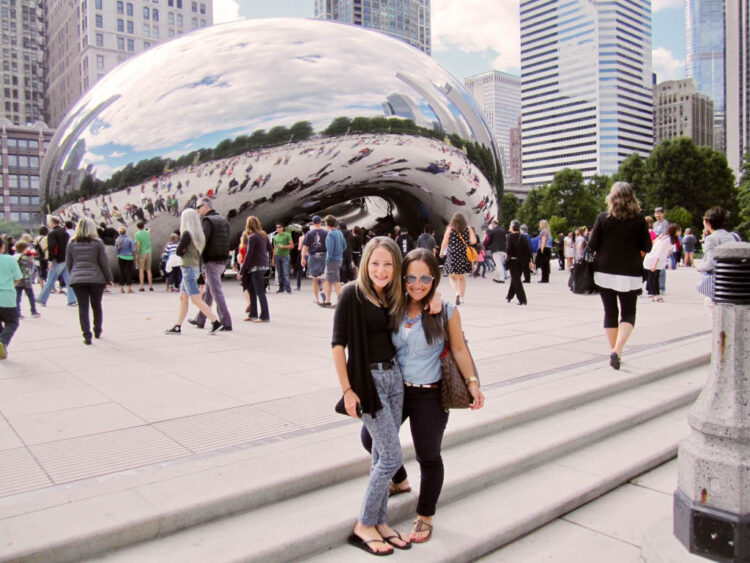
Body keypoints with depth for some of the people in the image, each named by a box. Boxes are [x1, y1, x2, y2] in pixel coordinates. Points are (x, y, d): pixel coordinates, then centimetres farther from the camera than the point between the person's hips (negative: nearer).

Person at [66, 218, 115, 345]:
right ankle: (97, 332, 26)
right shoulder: (97, 243, -3)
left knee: (83, 308, 2)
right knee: (96, 306, 16)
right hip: (96, 279, -1)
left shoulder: (72, 243, 5)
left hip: (77, 280, 1)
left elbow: (68, 264, 8)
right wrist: (109, 278, 6)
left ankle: (87, 336, -5)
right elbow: (104, 263, -3)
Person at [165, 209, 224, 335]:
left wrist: (184, 253, 7)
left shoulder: (187, 234, -14)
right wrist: (189, 253, 4)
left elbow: (178, 252, -11)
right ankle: (177, 327, 16)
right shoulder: (199, 234, 11)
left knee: (196, 300, -8)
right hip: (196, 267, 9)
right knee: (183, 298, 12)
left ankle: (216, 322, -11)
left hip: (189, 268, -9)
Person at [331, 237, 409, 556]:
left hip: (394, 376, 6)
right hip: (368, 379, -6)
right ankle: (363, 526, 14)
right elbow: (338, 344, -12)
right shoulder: (352, 294, -11)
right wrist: (347, 390, -14)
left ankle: (380, 522, 28)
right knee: (392, 457, -4)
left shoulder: (393, 297, 7)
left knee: (382, 454, 13)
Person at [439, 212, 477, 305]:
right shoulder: (468, 229, 1)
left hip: (452, 255, -2)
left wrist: (441, 252, 13)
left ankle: (457, 293, -17)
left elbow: (444, 243, -2)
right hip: (465, 255, 3)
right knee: (462, 277, 16)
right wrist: (466, 243, 12)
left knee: (452, 277, 7)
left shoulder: (450, 229, -3)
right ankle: (461, 297, 18)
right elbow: (474, 241, -8)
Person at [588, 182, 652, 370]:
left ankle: (614, 350, 16)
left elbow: (592, 245, -4)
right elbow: (647, 247, 0)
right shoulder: (639, 220, -4)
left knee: (610, 313, 12)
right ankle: (617, 350, -12)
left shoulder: (603, 218, -4)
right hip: (630, 273, -1)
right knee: (628, 314, 7)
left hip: (604, 272, 1)